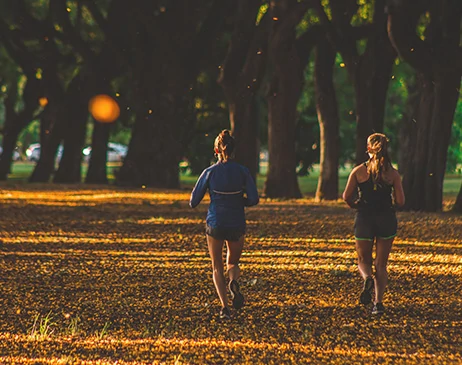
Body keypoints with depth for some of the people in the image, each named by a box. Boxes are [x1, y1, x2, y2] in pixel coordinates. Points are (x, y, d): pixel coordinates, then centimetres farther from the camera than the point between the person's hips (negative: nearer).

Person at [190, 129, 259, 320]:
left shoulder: (209, 172, -8)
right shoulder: (242, 171, -5)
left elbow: (193, 202, -3)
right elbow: (254, 199, -10)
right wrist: (239, 202, 9)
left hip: (215, 224, -1)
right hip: (237, 225, 1)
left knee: (217, 268, 12)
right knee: (233, 262, 22)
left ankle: (224, 306, -6)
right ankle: (234, 282, -13)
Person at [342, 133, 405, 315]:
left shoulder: (359, 171, -4)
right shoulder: (393, 173, -3)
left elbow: (347, 197, -7)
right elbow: (400, 201, -6)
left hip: (364, 218, -1)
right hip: (387, 219, 1)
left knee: (363, 260, 14)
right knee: (381, 264, 10)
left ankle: (367, 278, -20)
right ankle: (378, 302, -2)